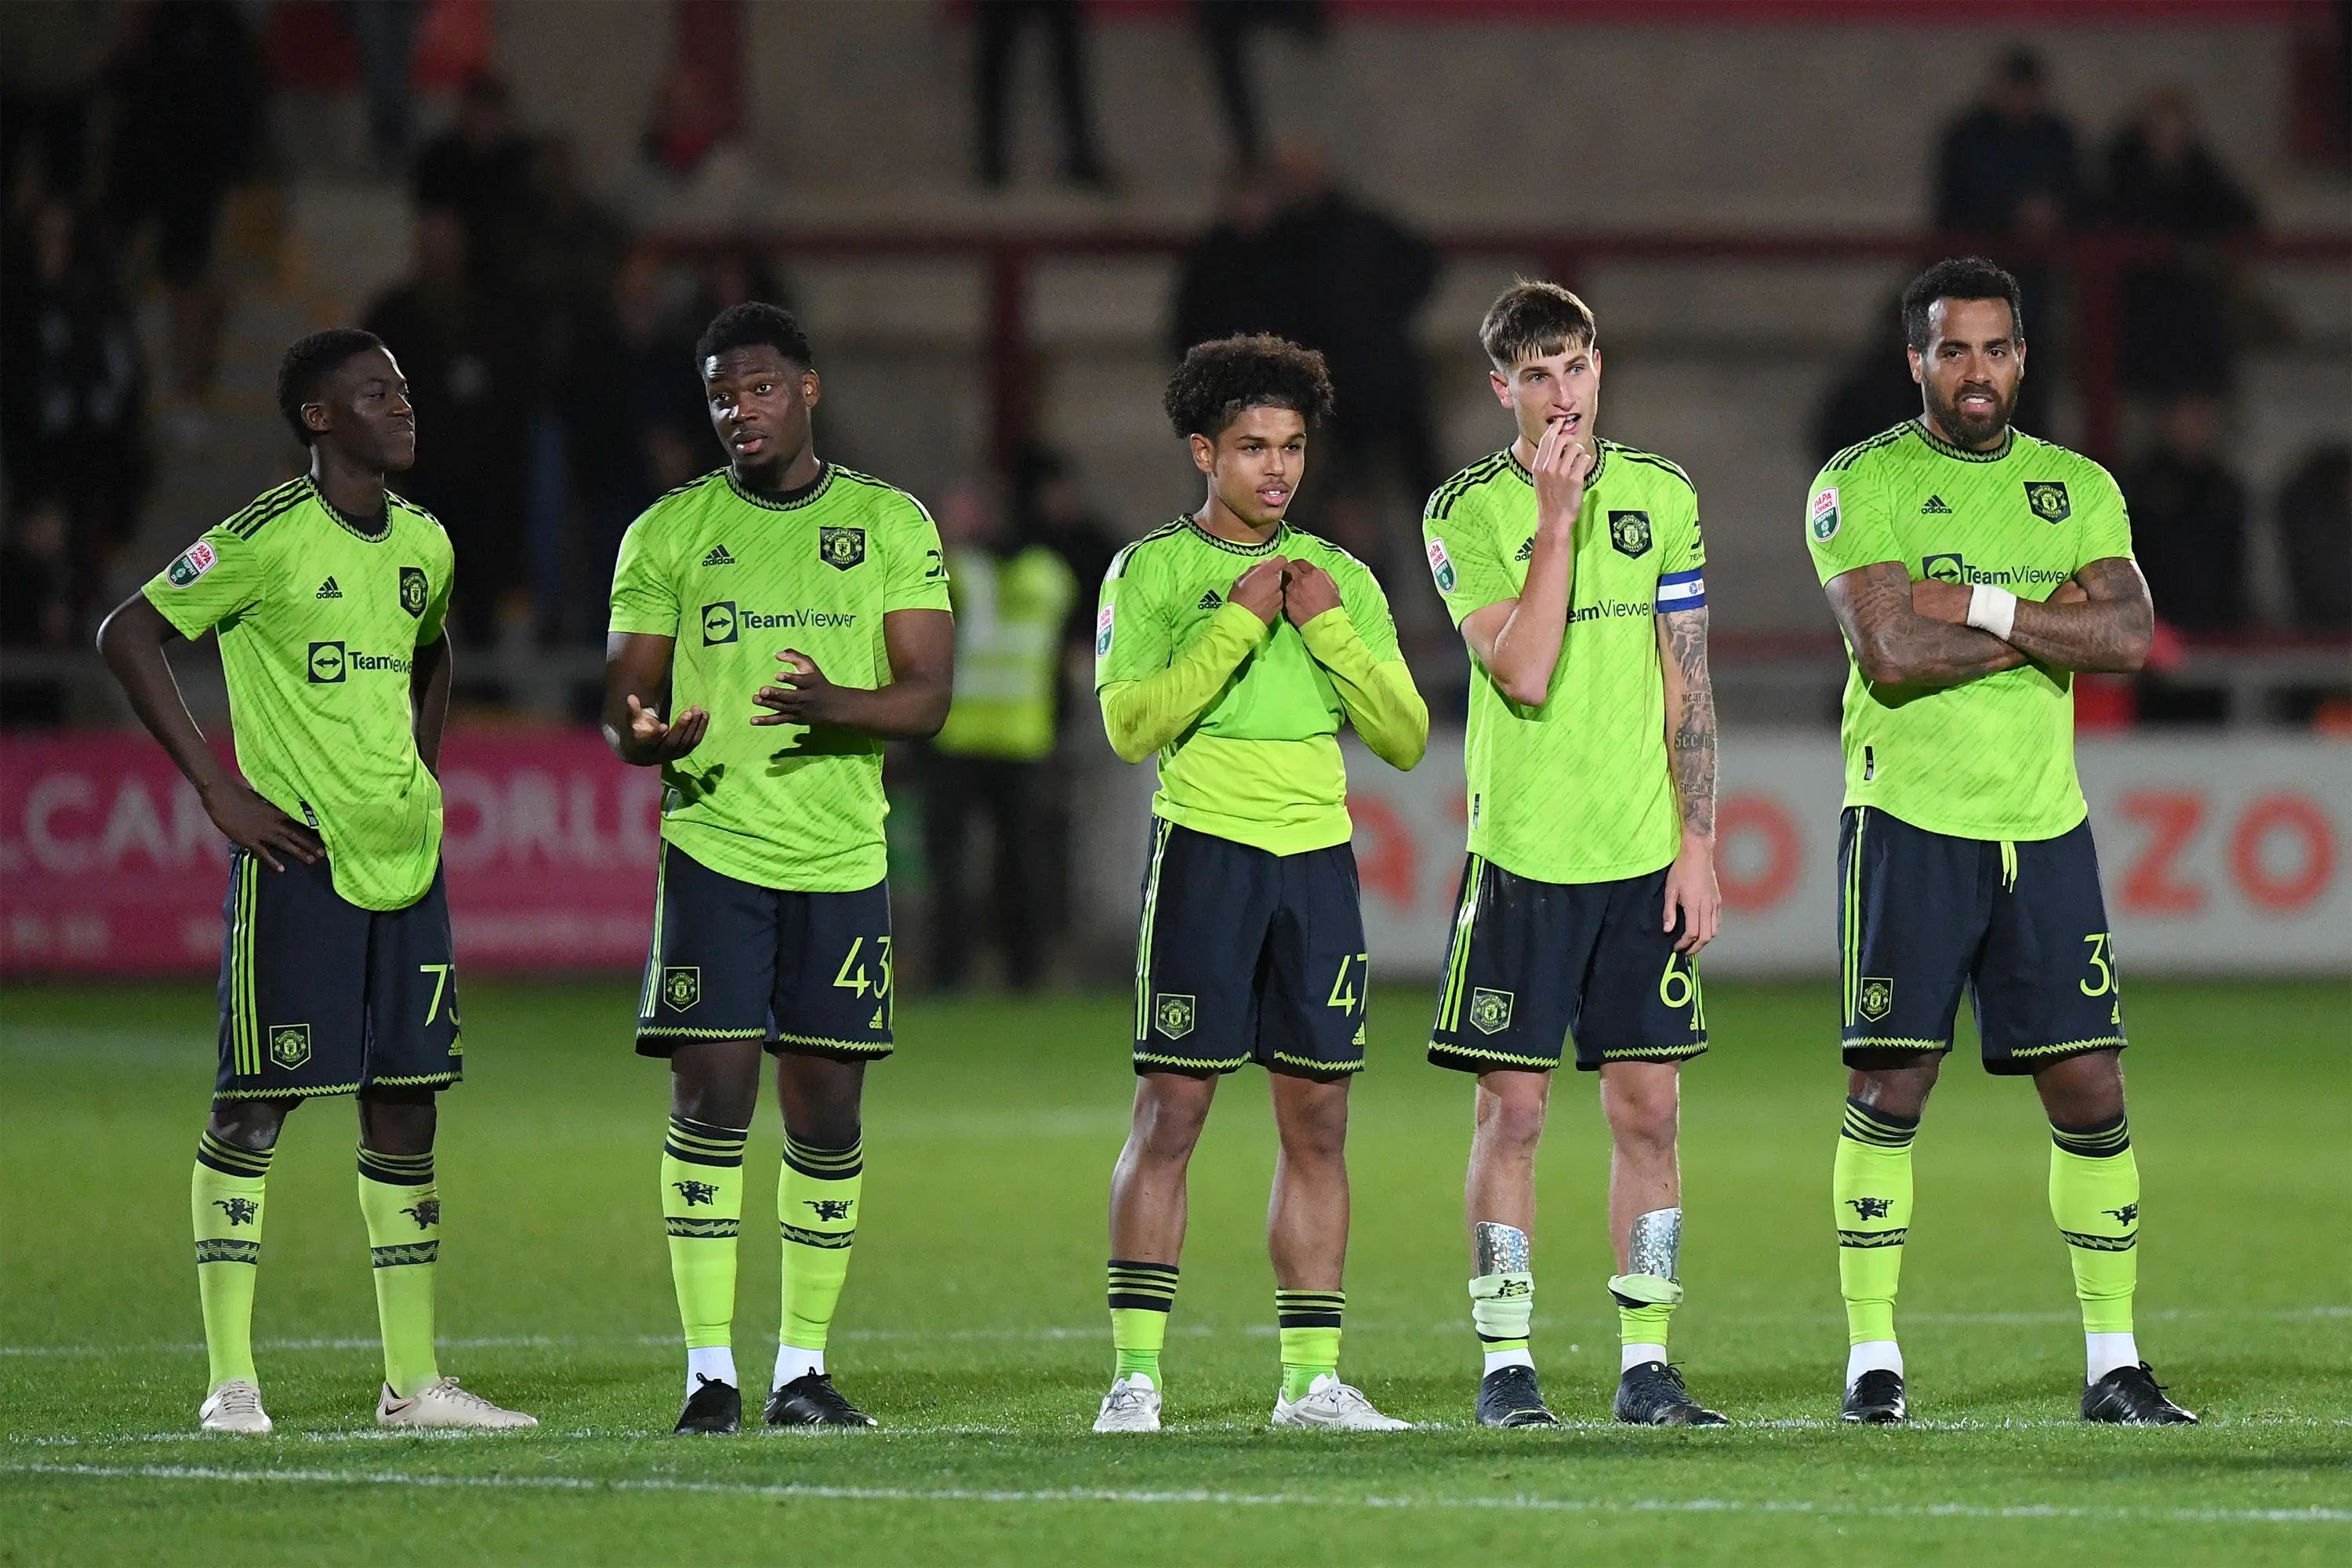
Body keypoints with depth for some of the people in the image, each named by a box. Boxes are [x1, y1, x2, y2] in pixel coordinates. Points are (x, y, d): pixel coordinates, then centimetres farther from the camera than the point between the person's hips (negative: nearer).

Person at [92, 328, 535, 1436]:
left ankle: (413, 1382, 13)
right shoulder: (267, 539, -10)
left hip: (404, 864, 7)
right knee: (255, 1106, -4)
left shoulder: (423, 544, 11)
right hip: (297, 860, -7)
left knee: (405, 1106, 8)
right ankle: (231, 1381, 0)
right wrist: (218, 790, -13)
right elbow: (127, 636, -11)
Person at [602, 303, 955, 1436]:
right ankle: (710, 1373, -5)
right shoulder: (669, 532, 6)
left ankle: (804, 1370, 12)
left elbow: (926, 696, 0)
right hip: (712, 849, -1)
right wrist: (646, 734, -18)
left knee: (826, 1117, 3)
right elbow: (621, 700, 6)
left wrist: (835, 704, -20)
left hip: (843, 860, 1)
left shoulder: (890, 525, 6)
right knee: (711, 1103, -8)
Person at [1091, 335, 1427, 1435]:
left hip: (1319, 857, 4)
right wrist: (1239, 624, -14)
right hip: (1207, 850, -4)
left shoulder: (1342, 579, 13)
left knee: (1317, 1124, 4)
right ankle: (1136, 1374, -5)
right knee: (1170, 1113, -6)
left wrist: (1332, 631, -5)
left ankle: (1311, 1377, 8)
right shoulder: (1151, 571, 2)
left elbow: (1405, 738, 8)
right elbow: (1132, 725, -10)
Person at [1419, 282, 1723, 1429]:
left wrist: (1697, 843, 2)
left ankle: (1647, 1362, 8)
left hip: (1645, 858, 2)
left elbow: (1688, 684, 8)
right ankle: (1506, 1364, 4)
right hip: (1523, 853, -2)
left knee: (1647, 1107, 3)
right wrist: (1556, 516, -15)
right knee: (1513, 1108, -1)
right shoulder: (1467, 512, -2)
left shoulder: (1662, 498, 7)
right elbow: (1524, 675, -15)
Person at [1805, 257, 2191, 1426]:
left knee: (2090, 1094, 2)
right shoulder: (1861, 486, -2)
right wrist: (2046, 619, -9)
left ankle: (2114, 1362, 9)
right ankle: (1872, 1361, 2)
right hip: (1909, 817, -4)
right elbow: (1891, 653, -15)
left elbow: (2127, 636, -4)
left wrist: (1979, 605, -12)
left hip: (2044, 824, 4)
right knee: (1888, 1092, -4)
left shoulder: (2079, 488, 11)